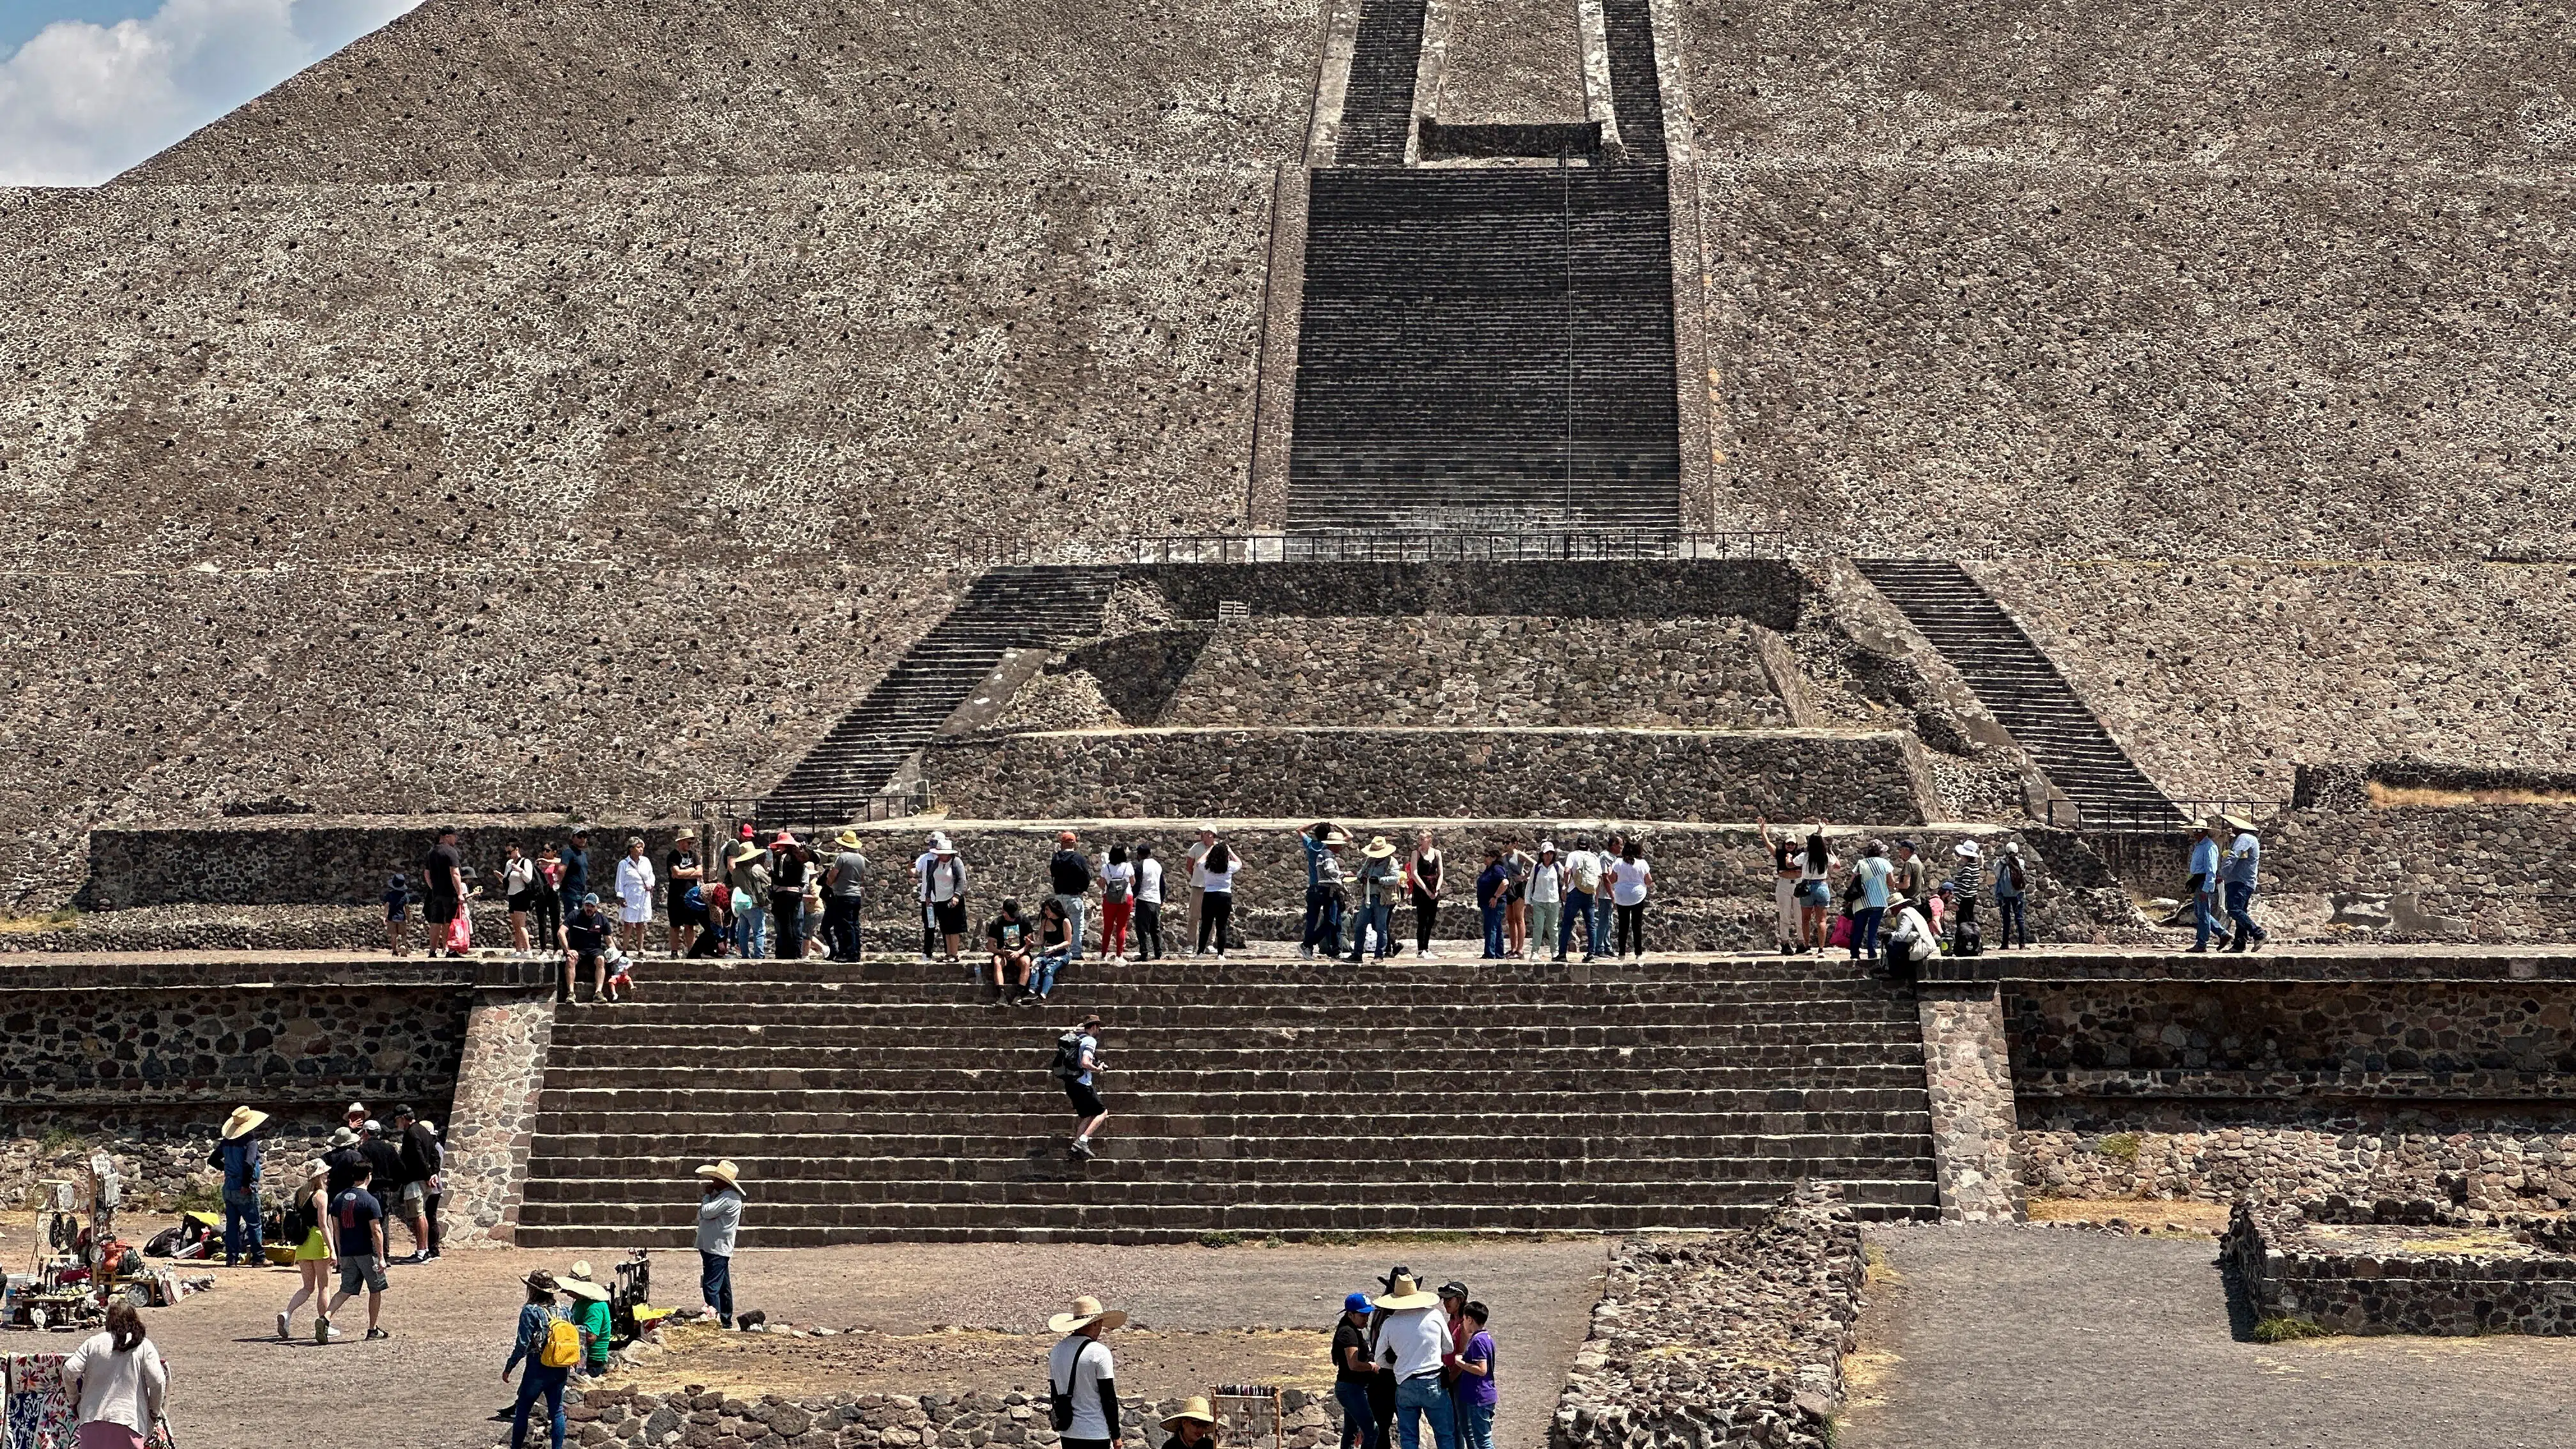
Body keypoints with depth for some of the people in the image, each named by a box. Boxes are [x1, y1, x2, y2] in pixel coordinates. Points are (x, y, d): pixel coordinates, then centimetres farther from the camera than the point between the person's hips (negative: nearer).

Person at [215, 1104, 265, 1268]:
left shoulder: (227, 1141, 5)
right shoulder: (250, 1141, -15)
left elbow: (215, 1160, 14)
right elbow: (249, 1163, -28)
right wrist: (246, 1184, -19)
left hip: (229, 1187, 6)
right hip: (245, 1191, -6)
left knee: (232, 1223, 10)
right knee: (253, 1224, 4)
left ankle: (231, 1258, 11)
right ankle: (258, 1257, 8)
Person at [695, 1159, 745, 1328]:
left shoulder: (729, 1198, -18)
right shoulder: (721, 1194, 15)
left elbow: (707, 1212, -23)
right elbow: (703, 1215, 19)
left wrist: (707, 1195, -6)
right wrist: (706, 1195, 4)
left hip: (717, 1249, -11)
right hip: (712, 1246, 11)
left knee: (711, 1286, -14)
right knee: (723, 1287, 16)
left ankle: (715, 1321, -16)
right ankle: (726, 1322, 23)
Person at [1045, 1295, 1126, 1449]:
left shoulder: (1056, 1352, 8)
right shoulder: (1099, 1352, -12)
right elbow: (1108, 1397, -11)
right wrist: (1115, 1435, -4)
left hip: (1068, 1433, 6)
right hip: (1095, 1433, -6)